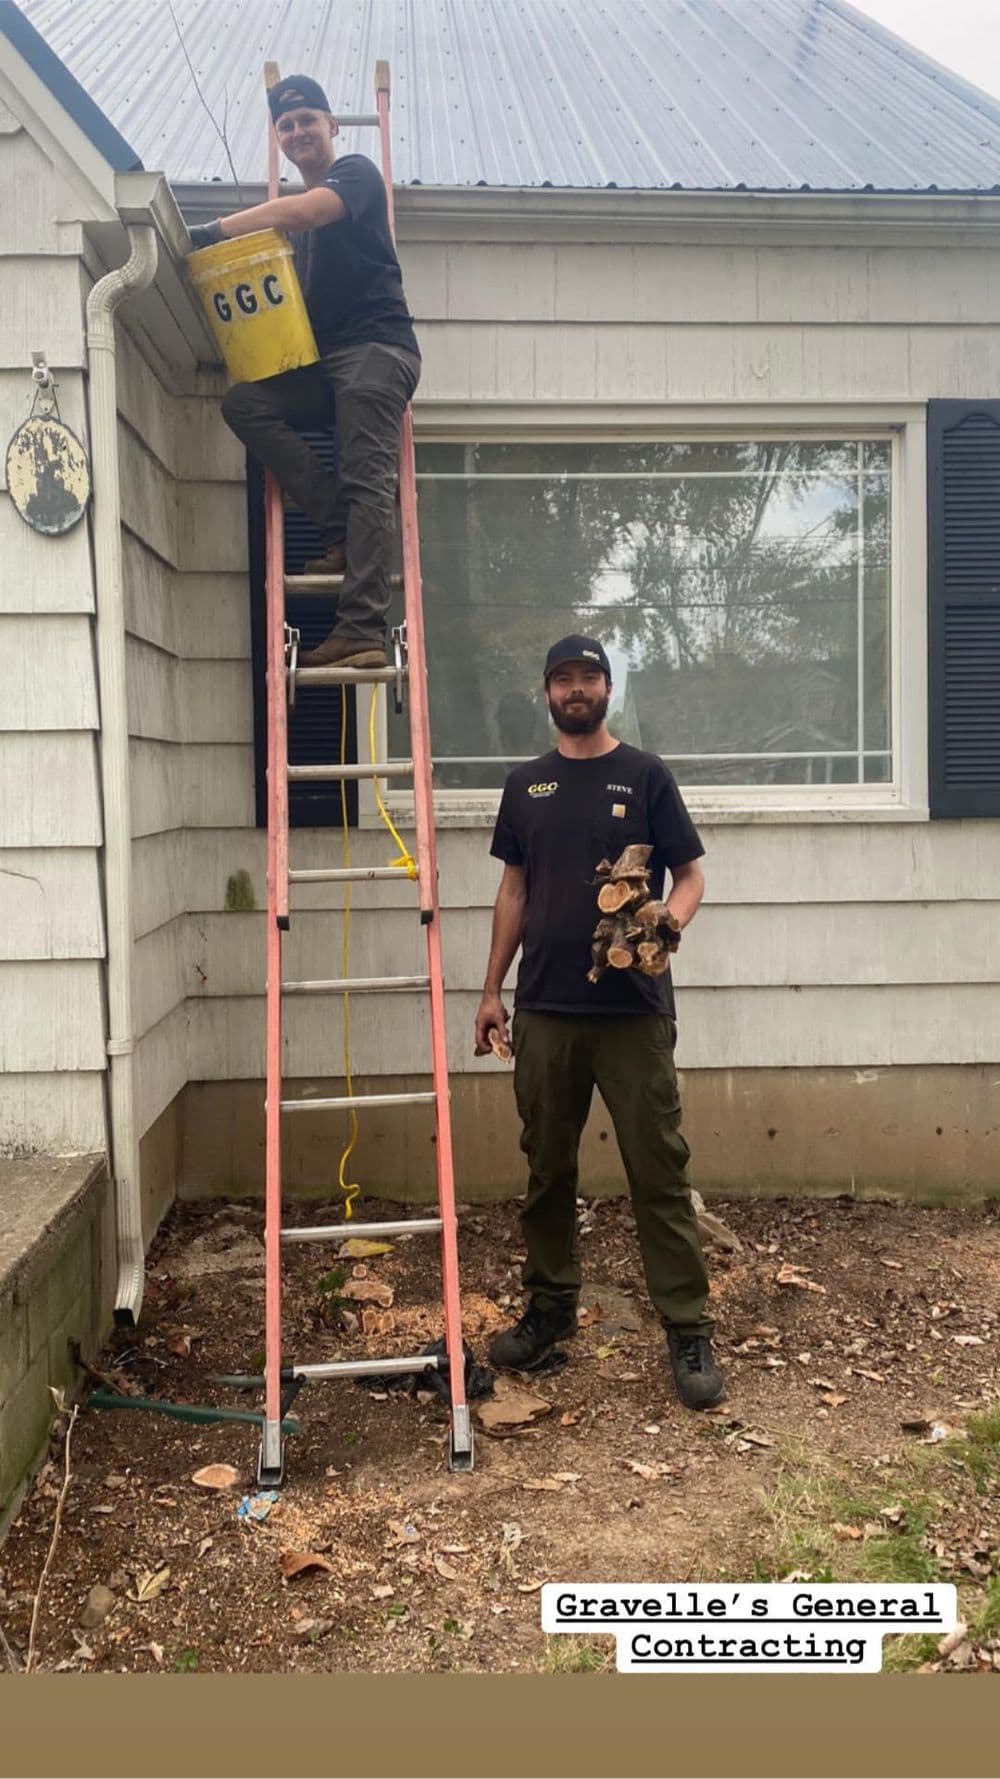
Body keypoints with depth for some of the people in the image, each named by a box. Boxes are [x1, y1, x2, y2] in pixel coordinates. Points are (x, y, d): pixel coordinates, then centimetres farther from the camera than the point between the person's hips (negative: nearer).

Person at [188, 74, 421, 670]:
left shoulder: (357, 173, 3)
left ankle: (363, 631, -28)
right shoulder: (300, 216, 26)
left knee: (368, 480, -19)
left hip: (378, 348, -8)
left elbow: (303, 211, -17)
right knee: (245, 402, -14)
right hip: (325, 359, 8)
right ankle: (341, 527, -15)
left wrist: (213, 232, -12)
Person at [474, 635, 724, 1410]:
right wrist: (492, 988, 11)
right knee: (547, 1170, 12)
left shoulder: (645, 775, 1)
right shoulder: (526, 785, 12)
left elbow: (690, 874, 2)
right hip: (544, 1011, 4)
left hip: (634, 1011, -3)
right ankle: (551, 1309, 27)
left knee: (659, 1171, -1)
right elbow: (514, 891, 15)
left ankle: (689, 1329, 7)